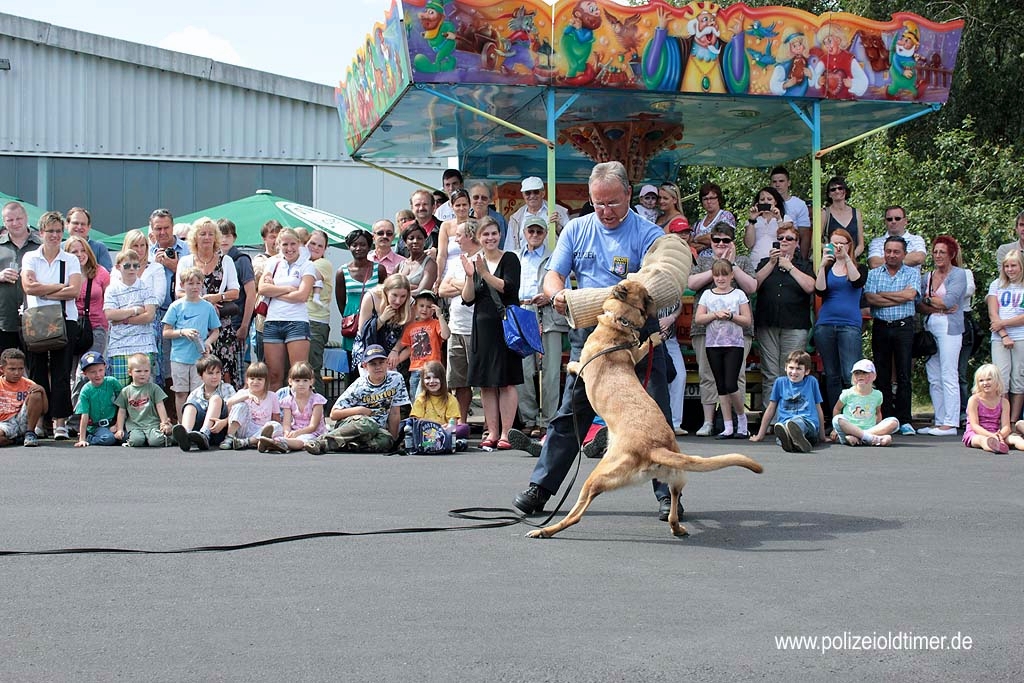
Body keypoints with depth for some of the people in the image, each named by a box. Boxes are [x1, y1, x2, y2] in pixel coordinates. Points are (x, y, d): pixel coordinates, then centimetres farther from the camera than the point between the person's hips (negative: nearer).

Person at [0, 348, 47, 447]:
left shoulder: (28, 385, 4)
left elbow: (44, 411, 0)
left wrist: (42, 391, -14)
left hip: (23, 421, 2)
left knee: (36, 395, -22)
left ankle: (30, 434, -8)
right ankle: (16, 439, -4)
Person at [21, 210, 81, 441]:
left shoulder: (70, 260, 7)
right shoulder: (30, 258, 9)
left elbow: (74, 291, -7)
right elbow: (29, 286, -8)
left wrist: (43, 291, -10)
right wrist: (60, 287, -8)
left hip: (65, 320, -1)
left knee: (61, 373, -4)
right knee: (37, 372, 3)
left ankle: (60, 422, -3)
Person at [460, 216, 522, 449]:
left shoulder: (509, 259, -1)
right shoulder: (475, 263, 12)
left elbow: (509, 288, -14)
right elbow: (468, 299, 6)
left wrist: (485, 273, -21)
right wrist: (470, 277, -10)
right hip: (482, 327, 5)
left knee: (506, 382, -5)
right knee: (486, 384, 5)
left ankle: (505, 433, -2)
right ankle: (492, 432, 11)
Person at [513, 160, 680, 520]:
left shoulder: (648, 234, -3)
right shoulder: (577, 230, 9)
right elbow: (553, 275, 5)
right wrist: (558, 293, -19)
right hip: (589, 335, 2)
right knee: (571, 413, 5)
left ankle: (667, 493, 9)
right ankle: (540, 487, 11)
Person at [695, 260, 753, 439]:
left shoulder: (738, 294, 3)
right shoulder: (707, 295, 9)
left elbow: (747, 320, -2)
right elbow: (698, 318, 1)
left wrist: (731, 316, -15)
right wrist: (716, 314, -11)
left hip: (734, 345, -3)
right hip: (713, 345, 3)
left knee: (731, 385, -12)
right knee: (721, 386, 5)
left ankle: (741, 417, 11)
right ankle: (728, 427, 9)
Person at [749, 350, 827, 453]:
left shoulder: (811, 381, 15)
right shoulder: (780, 382, 18)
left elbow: (818, 409, 21)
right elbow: (771, 409, 23)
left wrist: (822, 437, 26)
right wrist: (760, 436, 24)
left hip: (808, 422, -1)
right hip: (784, 422, 2)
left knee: (797, 421, -41)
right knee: (779, 426, -39)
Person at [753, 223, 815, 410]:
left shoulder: (804, 265, 13)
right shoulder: (765, 263, 18)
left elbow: (810, 287, -6)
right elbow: (754, 284, 2)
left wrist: (789, 267, -5)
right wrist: (771, 263, -5)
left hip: (795, 326, -1)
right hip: (767, 324, 1)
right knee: (770, 375, -3)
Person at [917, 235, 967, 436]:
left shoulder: (958, 274, 0)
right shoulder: (926, 277, 16)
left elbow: (949, 301, -13)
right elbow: (918, 306, 7)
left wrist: (928, 299, 1)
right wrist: (938, 308, -9)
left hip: (949, 329, -6)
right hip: (930, 329, 6)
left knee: (948, 377, -8)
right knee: (933, 379, 5)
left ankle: (950, 424, -9)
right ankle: (939, 421, 9)